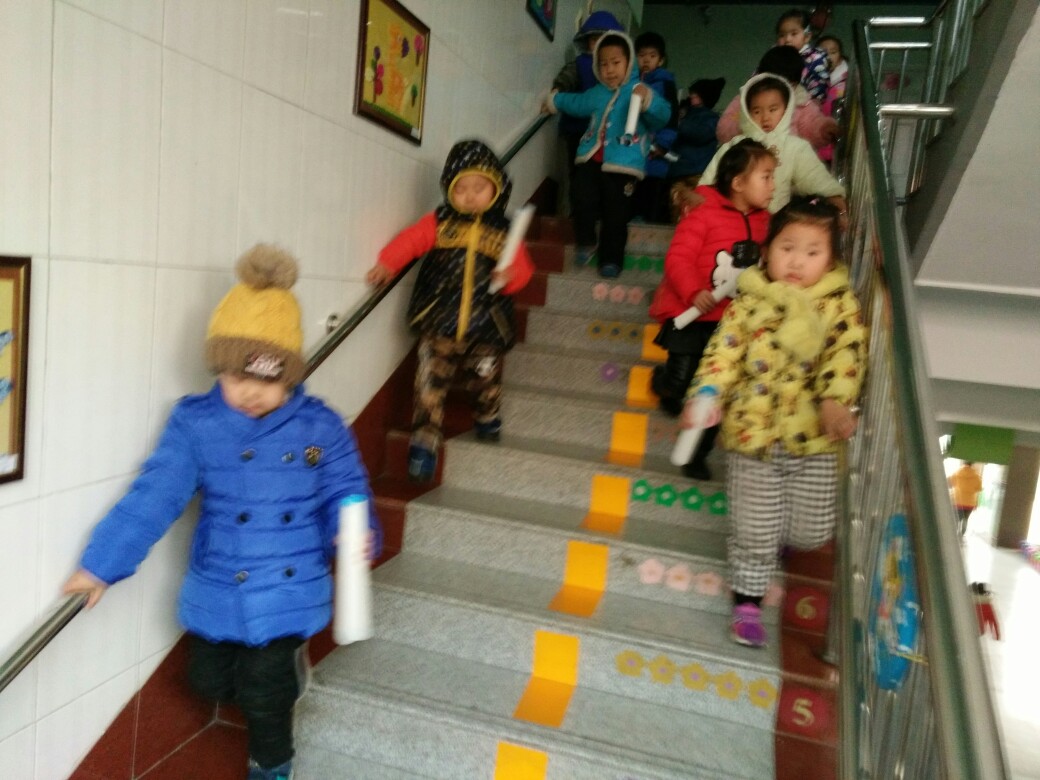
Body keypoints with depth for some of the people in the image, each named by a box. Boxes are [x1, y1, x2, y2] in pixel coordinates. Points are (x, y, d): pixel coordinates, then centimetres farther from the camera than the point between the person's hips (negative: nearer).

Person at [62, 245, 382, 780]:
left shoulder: (320, 428, -10)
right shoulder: (194, 423, -9)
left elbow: (343, 495, -5)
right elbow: (155, 496, -10)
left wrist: (357, 534, -26)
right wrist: (102, 564, -12)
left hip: (287, 592, -2)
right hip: (217, 592, 3)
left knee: (264, 695, 7)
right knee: (210, 683, 20)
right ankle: (281, 668, 53)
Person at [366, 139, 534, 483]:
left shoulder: (504, 231, 3)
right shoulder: (439, 222, 3)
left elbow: (523, 268, 3)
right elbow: (410, 241, -5)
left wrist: (509, 277, -20)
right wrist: (386, 264, -21)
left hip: (486, 326, 1)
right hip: (439, 325, -1)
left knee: (486, 378, 16)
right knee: (430, 381, -3)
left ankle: (487, 417, 46)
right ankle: (425, 439, 7)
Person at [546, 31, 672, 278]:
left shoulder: (641, 91, -1)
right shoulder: (597, 93, 19)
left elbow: (662, 116, -14)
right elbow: (577, 103, 40)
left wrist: (649, 101, -33)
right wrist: (554, 101, 53)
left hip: (622, 164, -5)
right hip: (591, 159, 5)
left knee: (615, 214, -1)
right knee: (583, 200, -11)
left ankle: (611, 259, 11)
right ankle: (586, 243, 12)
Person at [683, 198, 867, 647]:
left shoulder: (840, 304, -1)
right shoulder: (749, 301, -3)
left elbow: (846, 354, -13)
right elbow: (724, 351, -7)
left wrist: (836, 401, -29)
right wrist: (706, 394, -23)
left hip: (814, 436, 2)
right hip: (753, 430, -1)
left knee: (813, 531, 11)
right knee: (754, 528, 6)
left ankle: (774, 534, 46)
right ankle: (747, 602, 26)